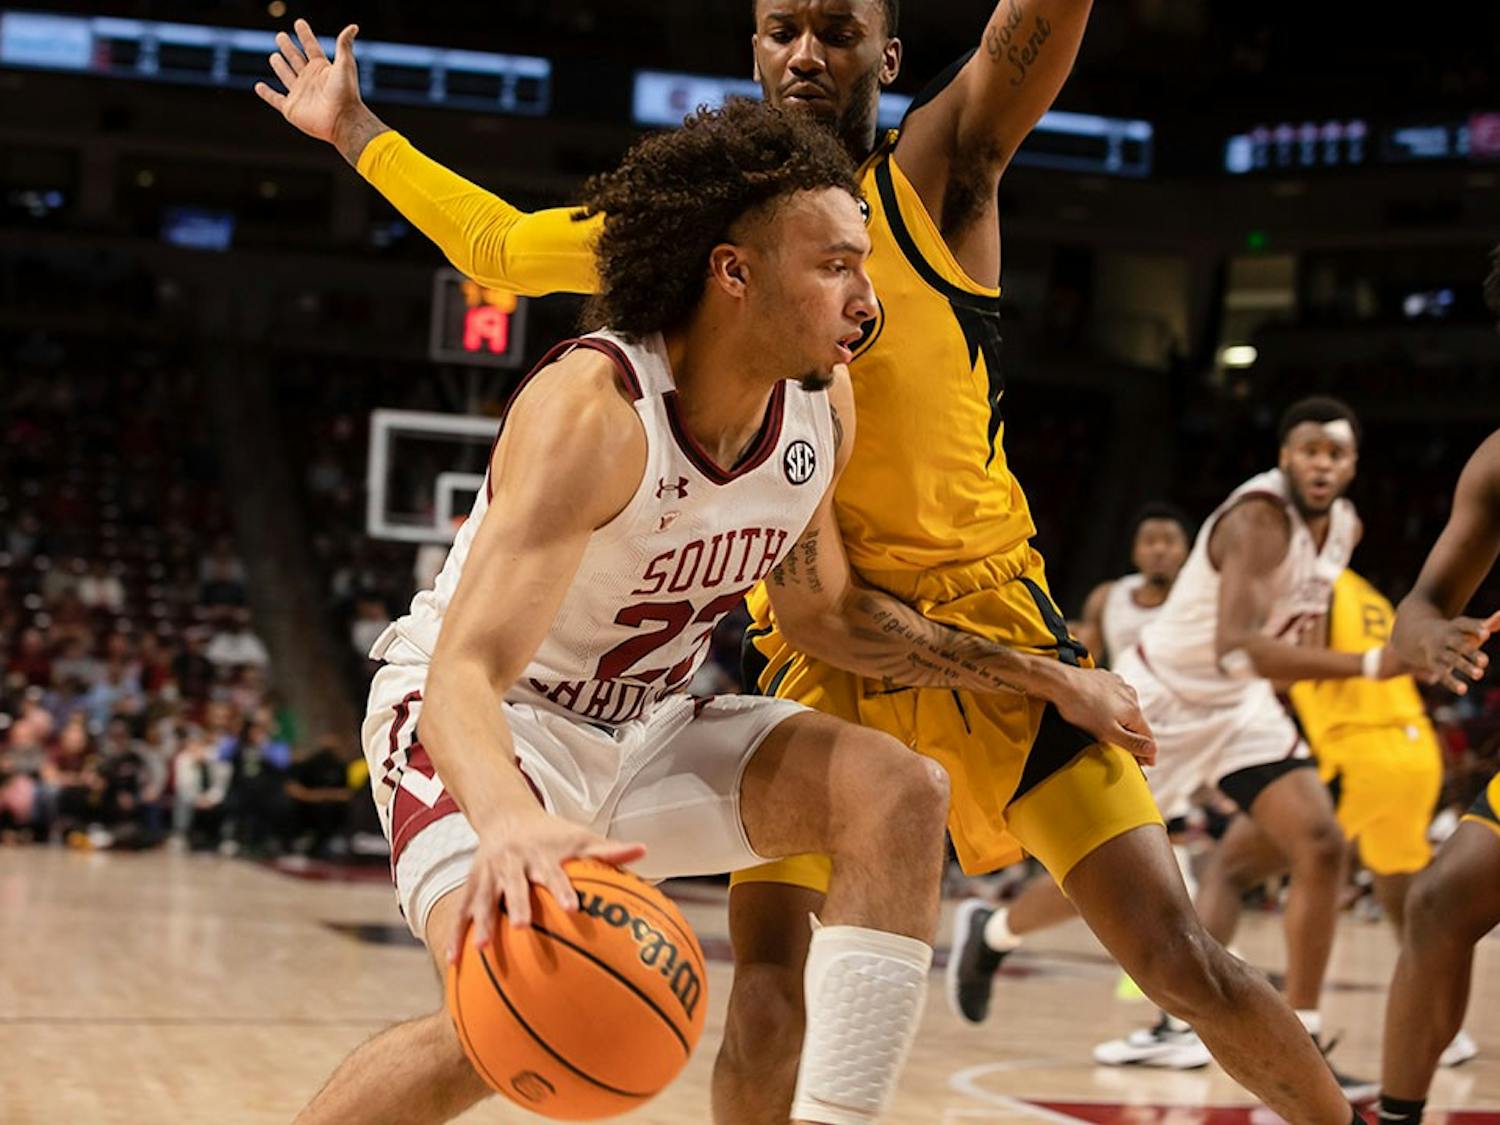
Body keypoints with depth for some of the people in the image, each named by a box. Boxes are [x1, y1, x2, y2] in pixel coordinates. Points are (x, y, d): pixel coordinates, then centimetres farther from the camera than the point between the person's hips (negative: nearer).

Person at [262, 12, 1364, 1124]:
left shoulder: (936, 172, -3)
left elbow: (1045, 20, -22)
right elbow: (498, 244, 22)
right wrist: (356, 131, 28)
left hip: (994, 631, -2)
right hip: (812, 655, 3)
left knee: (1182, 958, -5)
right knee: (765, 1003, -10)